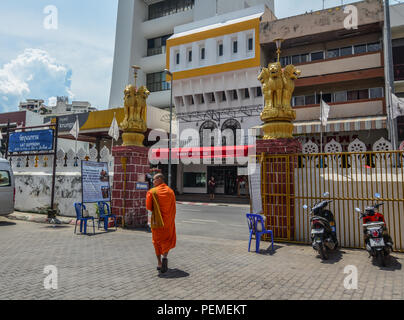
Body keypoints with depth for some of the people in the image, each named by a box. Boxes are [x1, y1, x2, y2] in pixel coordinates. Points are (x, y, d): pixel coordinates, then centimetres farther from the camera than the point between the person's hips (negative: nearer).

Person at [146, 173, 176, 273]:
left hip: (157, 220, -2)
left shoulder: (152, 192, -9)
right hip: (169, 220, 2)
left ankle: (159, 263, 17)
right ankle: (165, 257, -12)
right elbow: (173, 208, 5)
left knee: (157, 241, 15)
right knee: (168, 240, 14)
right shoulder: (170, 191, 1)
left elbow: (148, 207, -8)